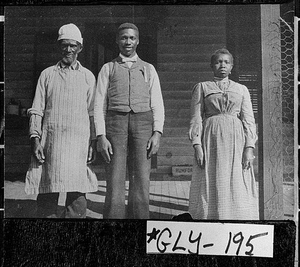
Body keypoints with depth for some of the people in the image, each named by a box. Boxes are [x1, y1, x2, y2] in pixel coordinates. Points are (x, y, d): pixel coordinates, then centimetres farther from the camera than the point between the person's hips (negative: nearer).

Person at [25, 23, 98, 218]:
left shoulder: (88, 76, 13)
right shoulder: (47, 74, 13)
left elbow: (92, 112, 11)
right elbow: (36, 110, 10)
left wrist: (93, 143, 3)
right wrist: (35, 140, -1)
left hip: (79, 141, 0)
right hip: (50, 140, 1)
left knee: (77, 193, -4)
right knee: (47, 194, 0)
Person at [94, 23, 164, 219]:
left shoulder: (149, 69, 18)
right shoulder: (108, 69, 16)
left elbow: (157, 104, 10)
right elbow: (100, 105, 8)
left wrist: (157, 133, -5)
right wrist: (101, 136, -5)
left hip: (143, 123, 1)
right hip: (116, 123, -1)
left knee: (141, 182, -4)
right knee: (115, 182, -6)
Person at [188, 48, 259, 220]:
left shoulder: (242, 89, 15)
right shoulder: (202, 88, 11)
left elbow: (249, 120, 8)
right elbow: (196, 119, 4)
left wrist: (249, 148, -5)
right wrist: (197, 146, -9)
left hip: (236, 140, 1)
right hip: (211, 139, -1)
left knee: (237, 187, -2)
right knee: (212, 187, -4)